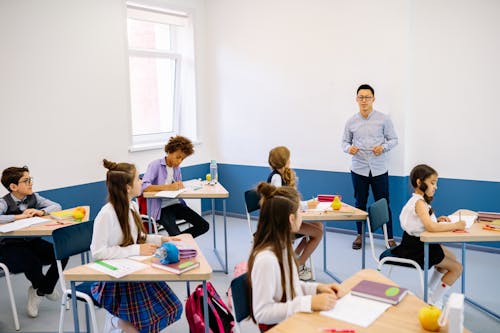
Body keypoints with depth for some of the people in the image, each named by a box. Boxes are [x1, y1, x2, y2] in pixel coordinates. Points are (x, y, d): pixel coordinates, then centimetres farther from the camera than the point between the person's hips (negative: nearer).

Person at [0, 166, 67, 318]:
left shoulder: (33, 197, 2)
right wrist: (19, 216, -30)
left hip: (32, 241, 5)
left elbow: (56, 206, 2)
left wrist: (41, 212, -16)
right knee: (32, 263, -32)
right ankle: (46, 289, 8)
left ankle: (39, 292, 8)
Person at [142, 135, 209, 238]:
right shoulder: (155, 165, -8)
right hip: (161, 208, -7)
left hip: (177, 203, 7)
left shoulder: (177, 167, 13)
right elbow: (144, 186, -22)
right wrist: (167, 187, -30)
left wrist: (179, 186, -5)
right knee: (175, 235, -30)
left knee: (204, 226, -6)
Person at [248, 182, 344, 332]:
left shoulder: (282, 246, 0)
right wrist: (309, 303, -27)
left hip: (295, 317, 7)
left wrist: (317, 288, -4)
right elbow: (262, 313, -23)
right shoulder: (266, 258, -25)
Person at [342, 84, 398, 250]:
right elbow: (345, 141, 10)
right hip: (359, 169, 2)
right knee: (360, 204, 11)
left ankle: (389, 238, 14)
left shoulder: (383, 119, -1)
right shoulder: (351, 122, 4)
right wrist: (348, 148, -13)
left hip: (379, 169, -1)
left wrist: (383, 147, -16)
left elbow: (393, 139, 4)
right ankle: (359, 235, 26)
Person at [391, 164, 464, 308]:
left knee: (451, 257, 28)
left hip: (421, 243, 10)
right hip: (415, 248, -10)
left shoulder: (420, 200, 6)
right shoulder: (419, 202, -25)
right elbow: (431, 227, -38)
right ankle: (434, 301, 10)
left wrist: (437, 220, -5)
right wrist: (456, 225, -28)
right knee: (457, 268, -2)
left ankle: (429, 291, 34)